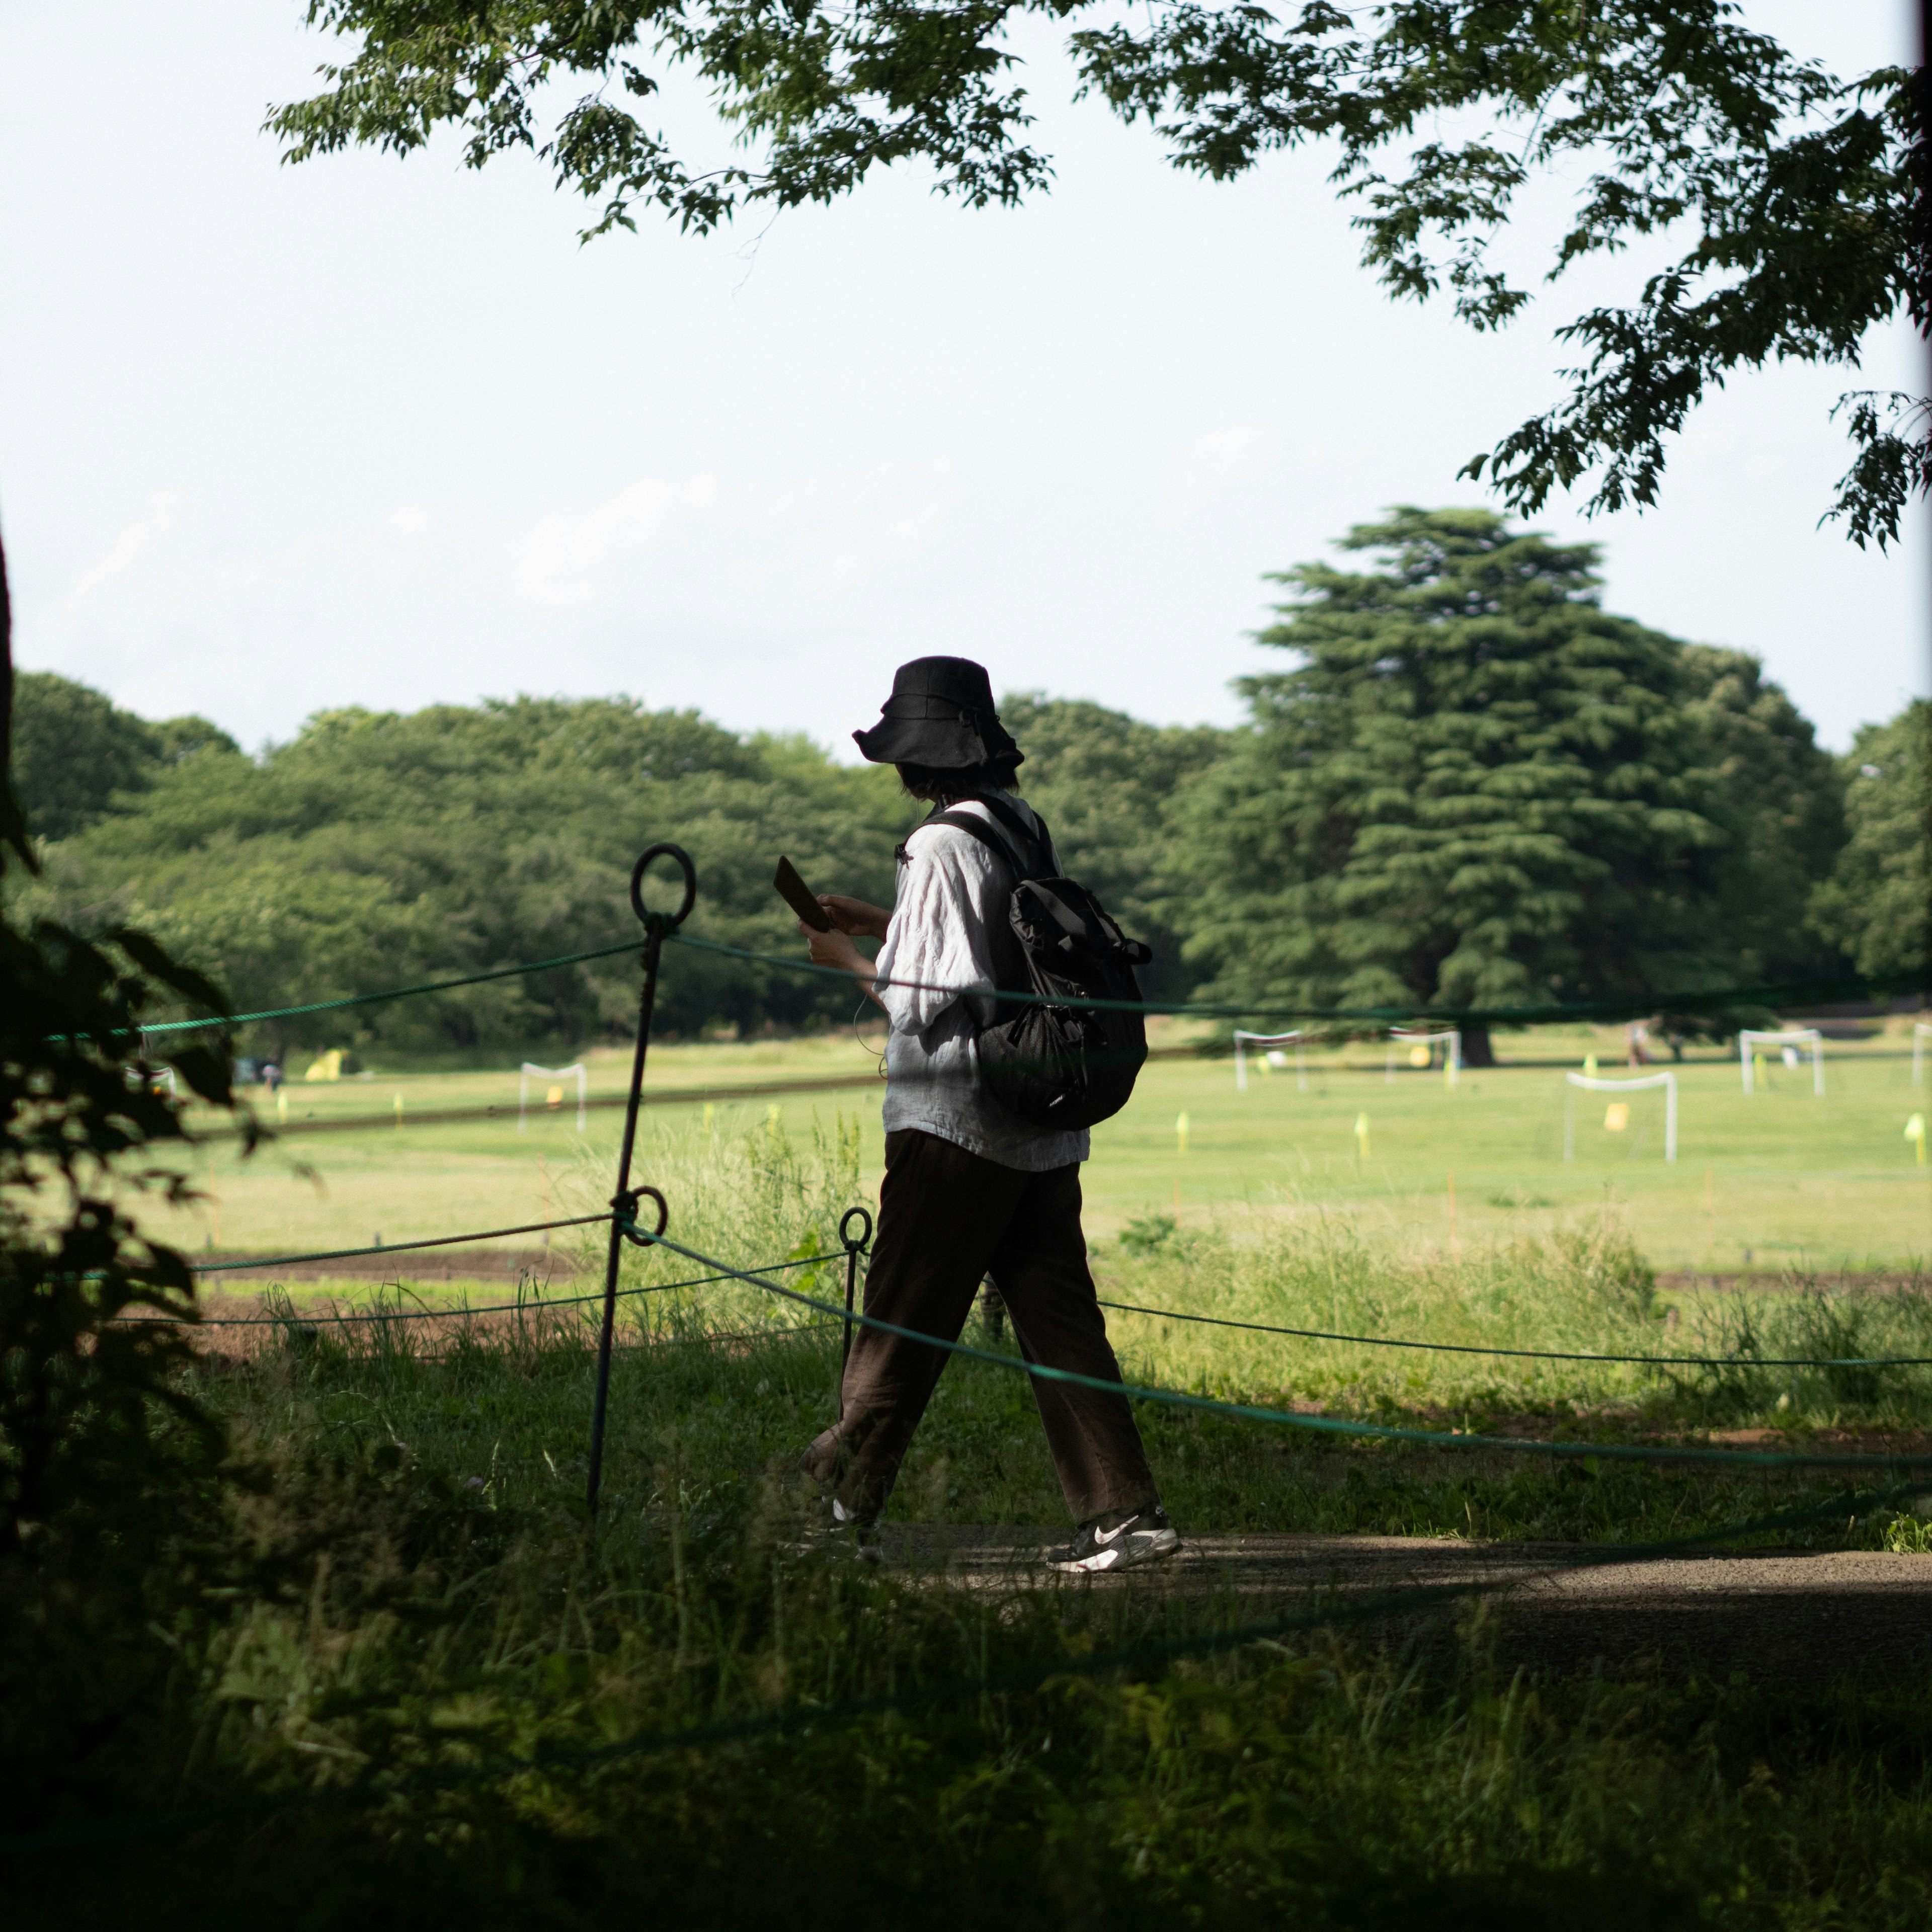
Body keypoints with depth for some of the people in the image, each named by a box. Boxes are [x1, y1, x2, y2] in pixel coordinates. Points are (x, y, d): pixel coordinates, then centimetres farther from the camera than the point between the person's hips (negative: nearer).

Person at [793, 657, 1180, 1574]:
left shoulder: (941, 847, -14)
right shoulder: (1025, 829, 11)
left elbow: (930, 1001, -16)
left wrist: (851, 960, -1)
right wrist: (883, 924, 23)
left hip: (955, 1122, -8)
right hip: (1042, 1127, 8)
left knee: (898, 1323, 0)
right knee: (1057, 1317, 6)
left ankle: (843, 1506, 5)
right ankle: (1121, 1508, 1)